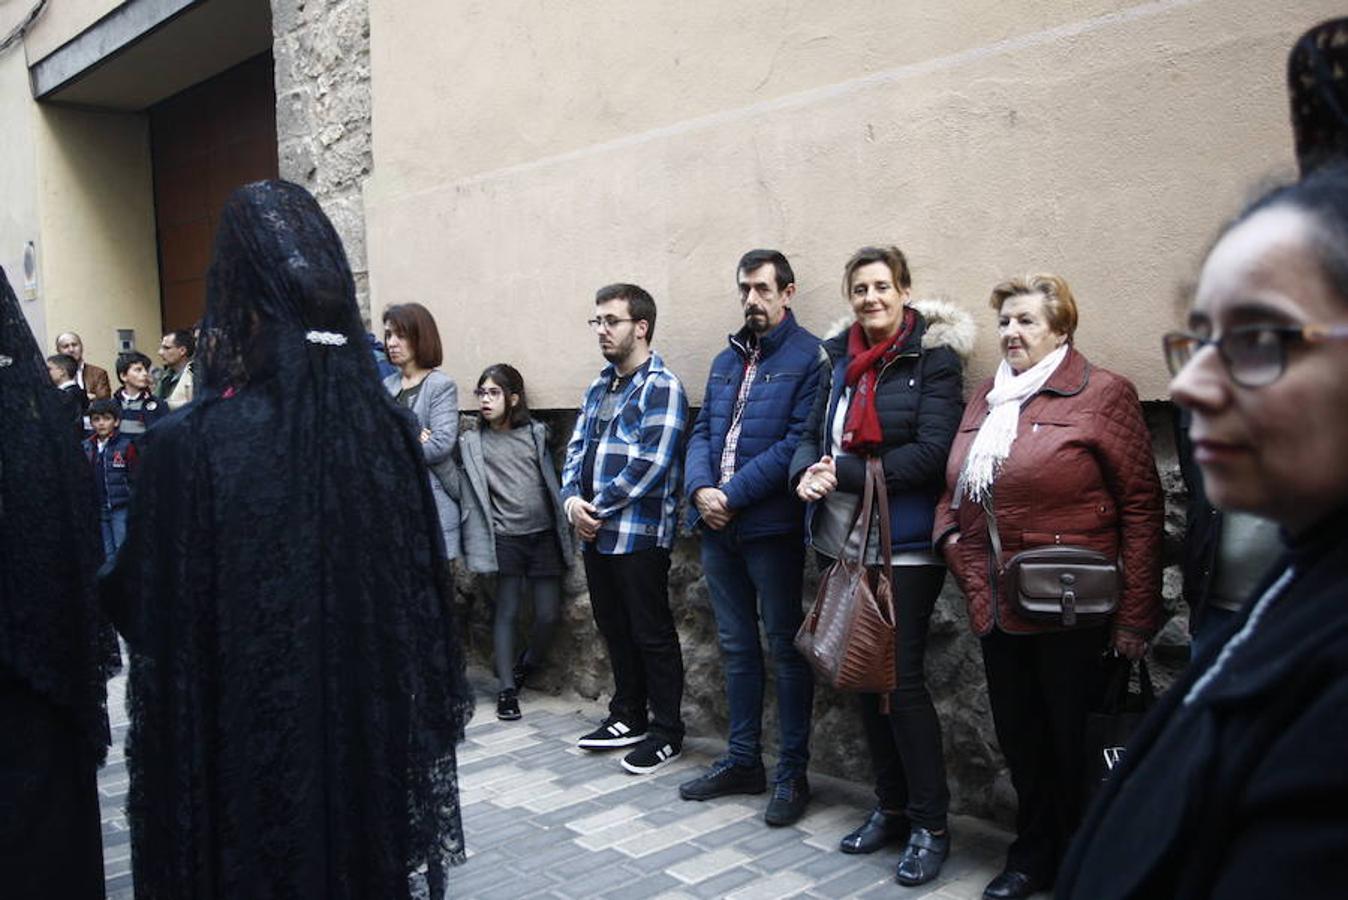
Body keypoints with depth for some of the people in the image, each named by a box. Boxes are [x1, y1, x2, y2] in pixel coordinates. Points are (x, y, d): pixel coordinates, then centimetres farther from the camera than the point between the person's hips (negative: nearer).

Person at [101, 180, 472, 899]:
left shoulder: (186, 444, -20)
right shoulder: (390, 426, -9)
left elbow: (140, 608, -10)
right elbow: (426, 585, -1)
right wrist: (427, 711, 13)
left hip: (240, 744, -3)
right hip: (373, 727, 3)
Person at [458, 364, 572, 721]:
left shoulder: (536, 433, 7)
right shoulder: (471, 441, 2)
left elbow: (552, 480, 11)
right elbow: (469, 495, -1)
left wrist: (564, 530, 9)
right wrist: (477, 546, -10)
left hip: (544, 535, 2)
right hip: (505, 538, -2)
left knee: (549, 614, 2)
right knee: (507, 612, 0)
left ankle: (526, 666, 30)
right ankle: (507, 689, 11)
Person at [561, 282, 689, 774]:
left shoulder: (661, 387, -10)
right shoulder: (599, 387, 16)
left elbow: (651, 463, -19)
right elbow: (577, 449, 15)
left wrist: (599, 507, -13)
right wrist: (572, 499, -3)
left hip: (640, 533, -8)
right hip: (595, 532, 8)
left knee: (652, 635, 2)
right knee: (614, 629, 17)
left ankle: (666, 732, 16)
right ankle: (628, 717, 32)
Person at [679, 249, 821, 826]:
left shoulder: (808, 357, -7)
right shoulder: (726, 361, 16)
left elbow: (798, 442, -16)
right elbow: (702, 433, 13)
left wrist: (733, 493, -17)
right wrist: (700, 489, -6)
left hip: (771, 526, -7)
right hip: (718, 527, 7)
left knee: (785, 648, 3)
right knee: (736, 646, 15)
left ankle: (793, 773, 16)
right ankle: (742, 761, 28)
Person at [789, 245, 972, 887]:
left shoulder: (933, 358, -7)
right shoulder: (838, 359, 12)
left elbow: (931, 453, -16)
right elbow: (812, 434, 13)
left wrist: (843, 472, -17)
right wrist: (807, 471, -10)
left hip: (904, 545, -6)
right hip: (845, 542, 7)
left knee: (902, 679, -3)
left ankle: (930, 824, 14)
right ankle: (891, 807, 28)